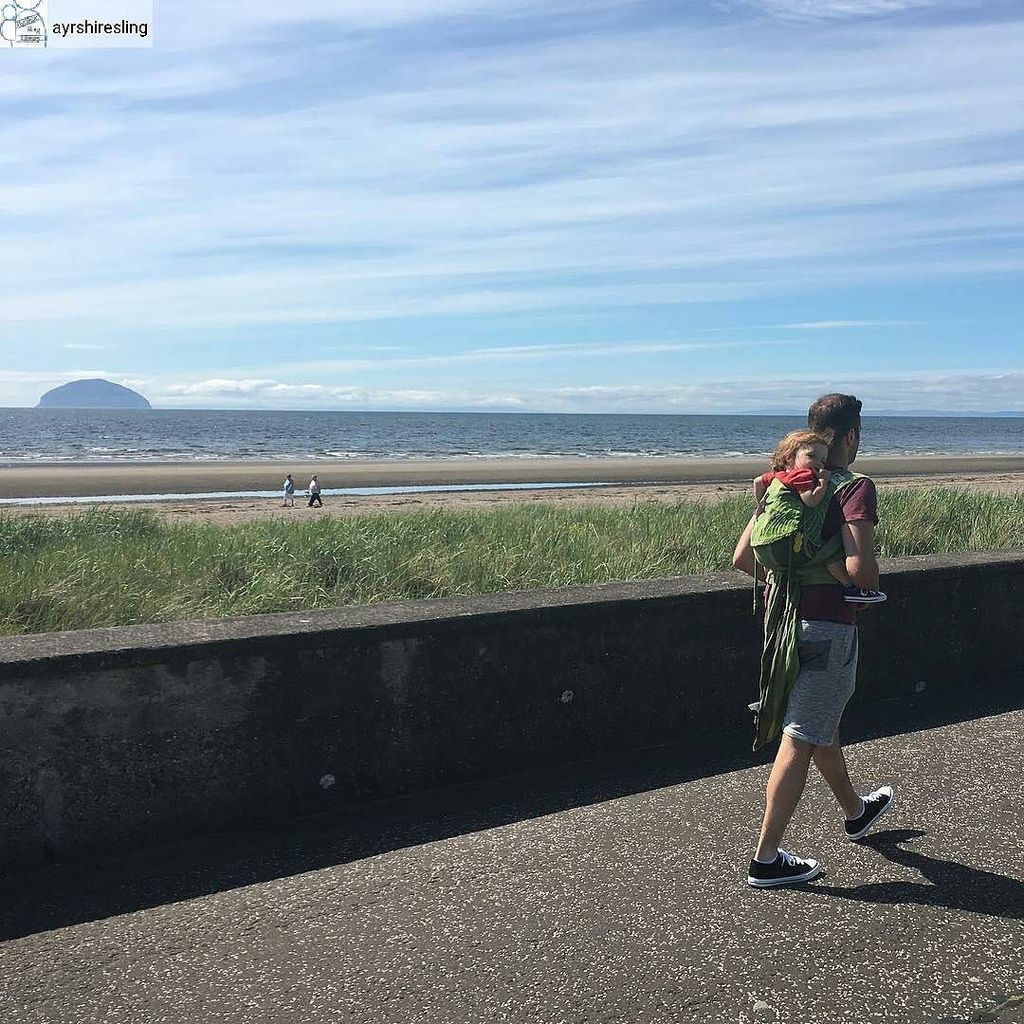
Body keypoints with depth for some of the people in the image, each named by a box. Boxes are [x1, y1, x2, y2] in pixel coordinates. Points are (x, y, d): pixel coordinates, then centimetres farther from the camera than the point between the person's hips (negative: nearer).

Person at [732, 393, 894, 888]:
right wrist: (871, 585, -3)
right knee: (799, 740, -2)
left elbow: (742, 557, 5)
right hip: (830, 627, -8)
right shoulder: (855, 487, -13)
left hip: (788, 619, 8)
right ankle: (766, 859, 4)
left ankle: (856, 811, 49)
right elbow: (859, 565, -25)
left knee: (822, 725, 25)